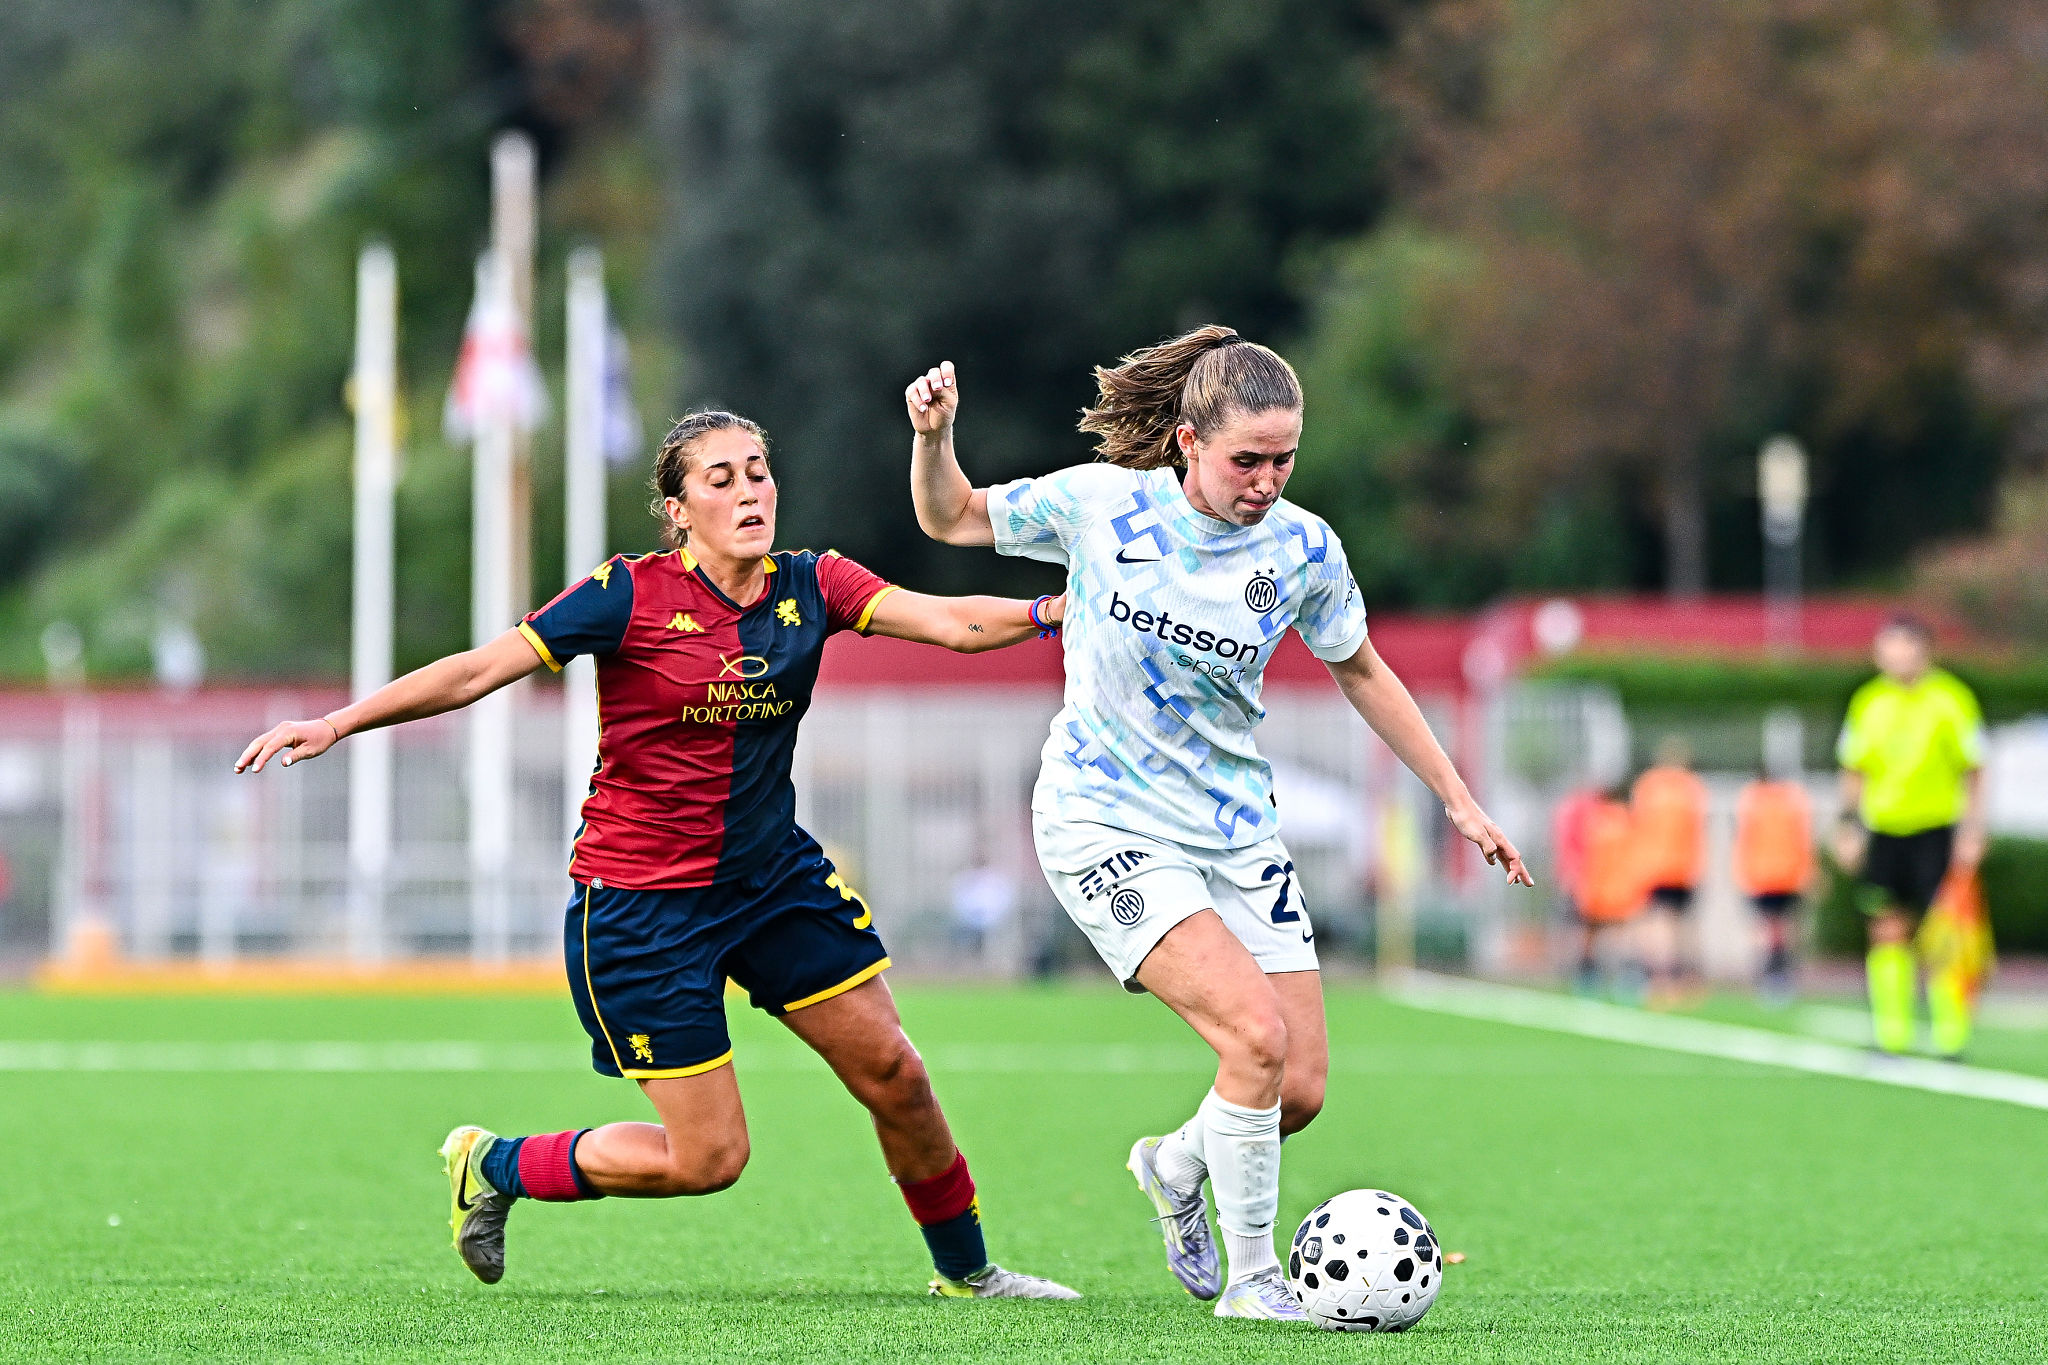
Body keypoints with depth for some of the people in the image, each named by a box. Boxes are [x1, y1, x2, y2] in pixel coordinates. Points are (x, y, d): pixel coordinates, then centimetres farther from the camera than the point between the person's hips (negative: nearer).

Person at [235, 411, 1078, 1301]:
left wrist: (1055, 610, -29)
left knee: (894, 1077, 3)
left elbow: (951, 621, -13)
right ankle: (491, 1168, 17)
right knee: (707, 1156, -6)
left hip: (774, 876, 5)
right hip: (640, 897, -5)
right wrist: (337, 723, -18)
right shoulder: (632, 595, -15)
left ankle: (966, 1271, 25)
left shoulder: (809, 587, -2)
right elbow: (478, 670, -13)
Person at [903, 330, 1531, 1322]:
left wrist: (1458, 799, 13)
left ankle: (1176, 1169, 33)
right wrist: (933, 436, -17)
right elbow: (952, 519, 4)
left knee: (1300, 1090, -1)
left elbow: (1360, 672, 12)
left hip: (1238, 834, 4)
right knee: (1256, 1031, -22)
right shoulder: (1100, 505, -12)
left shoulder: (1304, 550, -5)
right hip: (1105, 826, -4)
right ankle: (1249, 1279, -4)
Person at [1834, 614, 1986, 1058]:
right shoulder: (1867, 702, 8)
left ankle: (1950, 1039, -2)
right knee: (1889, 932, 3)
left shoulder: (1952, 698, -3)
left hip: (1937, 829, -4)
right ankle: (1891, 1037, 9)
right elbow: (1854, 770, 15)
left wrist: (1972, 831, -7)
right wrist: (1849, 826, 8)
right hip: (1883, 833, 4)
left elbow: (1974, 770, 0)